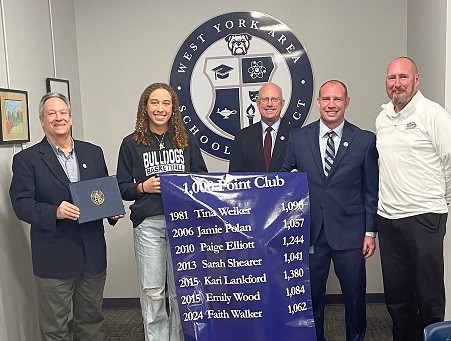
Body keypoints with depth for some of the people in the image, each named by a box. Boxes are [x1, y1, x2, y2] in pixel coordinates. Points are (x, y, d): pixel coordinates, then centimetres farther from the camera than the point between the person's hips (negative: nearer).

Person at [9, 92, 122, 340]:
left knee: (91, 319, 19)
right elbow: (21, 203, -9)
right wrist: (54, 212, -25)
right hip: (54, 257, -3)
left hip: (93, 253, 4)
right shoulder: (26, 159, -2)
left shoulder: (93, 153, 10)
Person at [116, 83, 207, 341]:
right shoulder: (132, 144, 6)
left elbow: (202, 177, 13)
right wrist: (143, 187, -11)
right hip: (148, 224, -1)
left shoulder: (186, 140, 9)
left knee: (181, 290, 8)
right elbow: (122, 188, 7)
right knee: (152, 291, 3)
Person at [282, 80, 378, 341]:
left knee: (355, 294, 12)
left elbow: (372, 190, 2)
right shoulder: (298, 138, 5)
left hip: (349, 231, -1)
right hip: (310, 231, 1)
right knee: (311, 293, 12)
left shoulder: (365, 140, 1)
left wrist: (370, 232, 0)